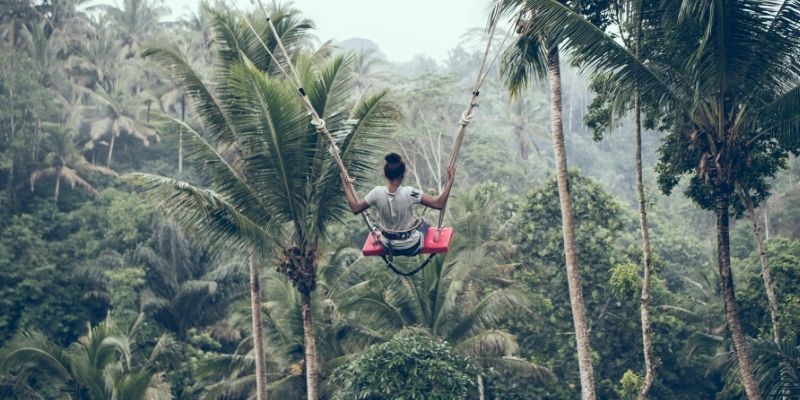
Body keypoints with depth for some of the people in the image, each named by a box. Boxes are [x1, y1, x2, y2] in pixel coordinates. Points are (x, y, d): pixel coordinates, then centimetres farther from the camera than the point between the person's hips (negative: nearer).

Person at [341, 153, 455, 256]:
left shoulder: (377, 193, -20)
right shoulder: (409, 193, -28)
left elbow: (355, 208, -7)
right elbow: (439, 204, -28)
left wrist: (346, 185, 2)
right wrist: (450, 180, -21)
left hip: (388, 247, 3)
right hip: (411, 248, -3)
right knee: (423, 224, 31)